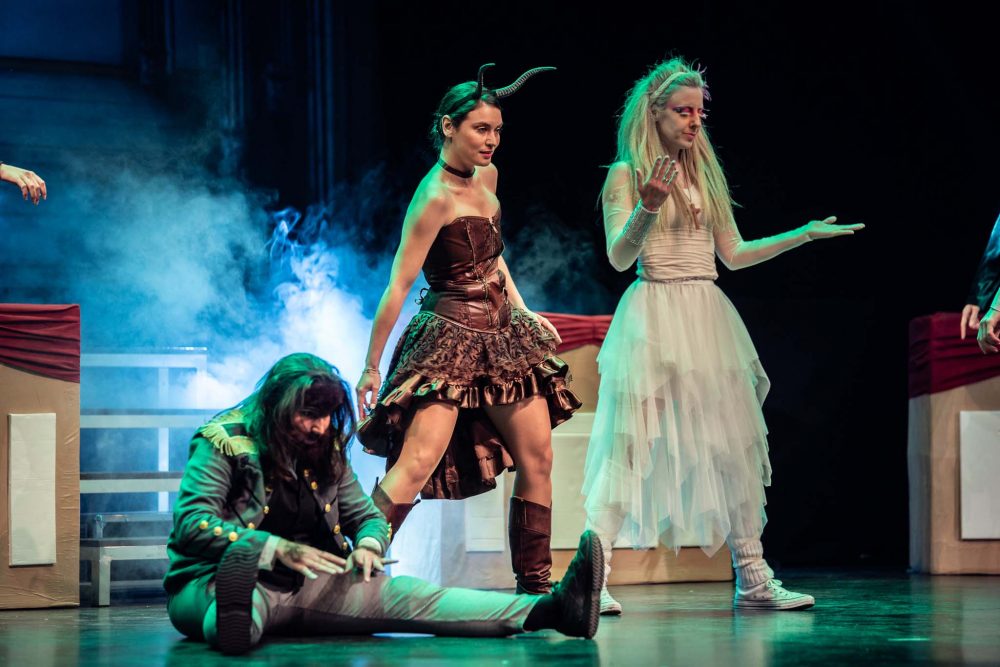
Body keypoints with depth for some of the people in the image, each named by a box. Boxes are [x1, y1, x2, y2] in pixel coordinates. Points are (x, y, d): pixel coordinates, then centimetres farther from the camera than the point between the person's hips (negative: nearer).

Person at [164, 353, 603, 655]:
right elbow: (190, 523, -14)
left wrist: (368, 545, -7)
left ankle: (548, 609, -32)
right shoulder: (223, 441, -5)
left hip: (304, 586, 5)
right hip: (216, 578, -4)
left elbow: (369, 517, 20)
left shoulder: (327, 452, 14)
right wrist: (275, 549, -25)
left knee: (403, 596, -15)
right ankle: (234, 615, -84)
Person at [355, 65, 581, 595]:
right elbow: (399, 284, -18)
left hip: (502, 334, 9)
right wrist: (371, 368, -17)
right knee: (417, 463, -19)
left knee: (537, 457, 8)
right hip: (451, 337, -9)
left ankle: (534, 584, 16)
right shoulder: (435, 198, -17)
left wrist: (523, 311, 13)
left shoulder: (487, 177, 8)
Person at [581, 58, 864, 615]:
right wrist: (647, 207, -24)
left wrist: (806, 234, 17)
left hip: (708, 318, 6)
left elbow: (734, 254, 19)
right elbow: (619, 258, -7)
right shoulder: (626, 175, 0)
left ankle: (753, 578, 8)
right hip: (655, 314, -6)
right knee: (632, 441, -12)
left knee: (736, 442, 3)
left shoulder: (706, 174, 16)